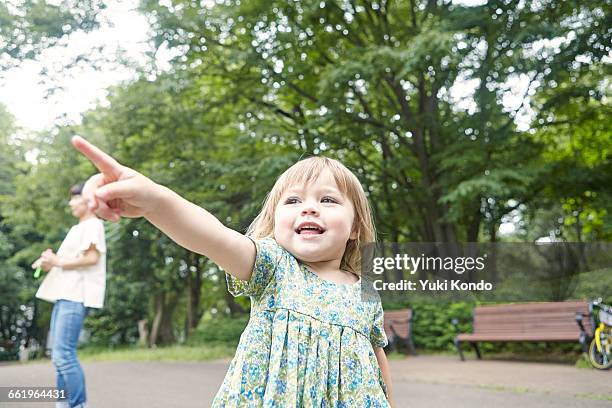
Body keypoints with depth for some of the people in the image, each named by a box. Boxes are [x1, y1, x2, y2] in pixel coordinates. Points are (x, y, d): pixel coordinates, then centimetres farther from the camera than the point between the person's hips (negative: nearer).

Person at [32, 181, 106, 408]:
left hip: (76, 296, -10)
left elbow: (92, 257, -16)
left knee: (64, 354, -16)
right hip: (64, 295, 10)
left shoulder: (93, 224, -3)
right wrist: (49, 264, 9)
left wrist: (58, 261, -11)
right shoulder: (77, 229, 26)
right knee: (59, 355, 9)